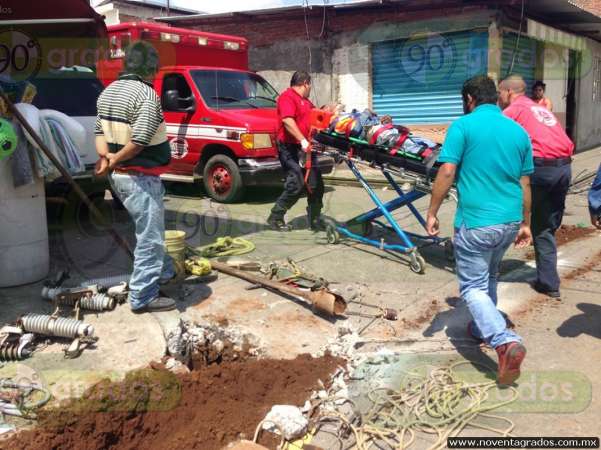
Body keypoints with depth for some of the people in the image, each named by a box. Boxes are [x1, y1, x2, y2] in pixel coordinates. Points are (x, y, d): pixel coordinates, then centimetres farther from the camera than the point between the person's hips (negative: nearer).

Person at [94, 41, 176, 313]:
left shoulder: (108, 92, 12)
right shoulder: (145, 94, -18)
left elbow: (100, 130, 11)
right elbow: (139, 141, -25)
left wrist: (105, 156, -4)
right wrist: (113, 161, -14)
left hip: (119, 176, 10)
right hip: (140, 177, -10)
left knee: (149, 230, 25)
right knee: (149, 236, -1)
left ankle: (164, 271, 41)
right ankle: (143, 297, 5)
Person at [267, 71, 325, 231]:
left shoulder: (305, 101, 20)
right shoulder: (287, 96, -9)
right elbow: (287, 121, -24)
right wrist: (303, 140, -31)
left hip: (304, 148, 9)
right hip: (290, 148, -9)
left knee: (316, 185, 8)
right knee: (296, 185, -13)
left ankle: (315, 220, 19)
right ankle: (275, 217, 2)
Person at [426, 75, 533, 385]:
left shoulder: (463, 126, -8)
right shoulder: (518, 130, 9)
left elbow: (446, 173, -14)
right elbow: (525, 183, 13)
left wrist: (432, 213, -5)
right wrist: (525, 223, 21)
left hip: (476, 222, -6)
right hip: (510, 221, 6)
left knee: (473, 287, 3)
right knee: (489, 277, 26)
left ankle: (505, 341, -15)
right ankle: (483, 328, 41)